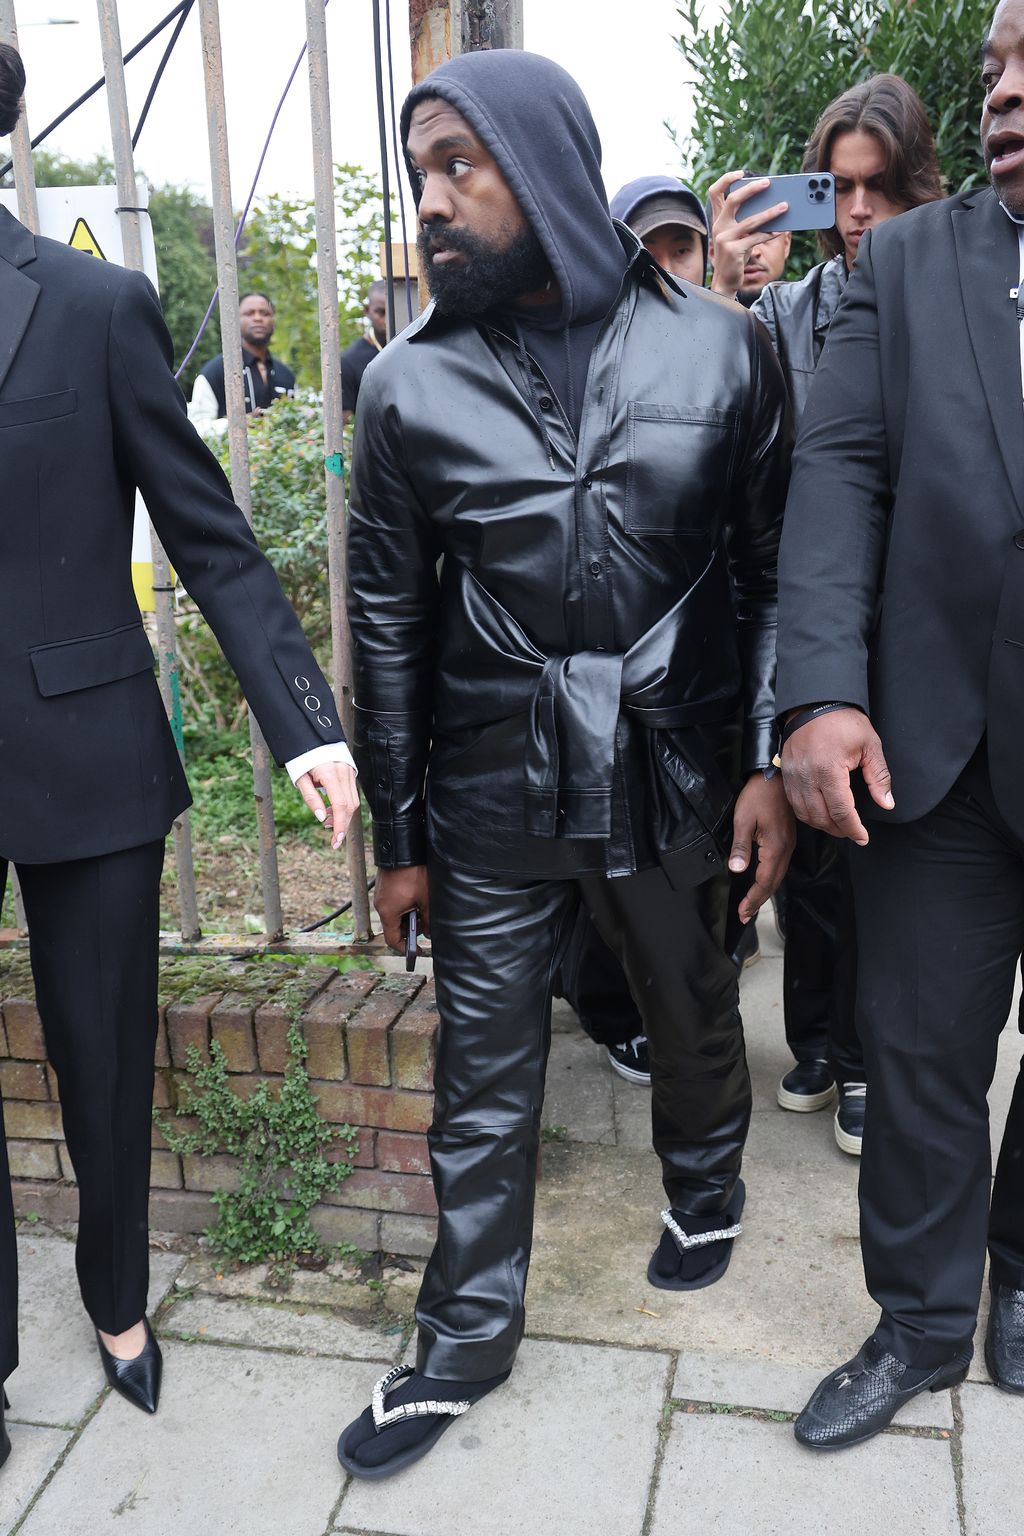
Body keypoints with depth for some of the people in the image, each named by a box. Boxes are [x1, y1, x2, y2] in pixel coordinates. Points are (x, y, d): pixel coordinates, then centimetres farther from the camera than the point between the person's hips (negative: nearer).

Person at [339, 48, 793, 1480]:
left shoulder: (720, 348, -4)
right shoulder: (410, 383, -3)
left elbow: (775, 568, 2)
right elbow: (388, 620, 1)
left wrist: (770, 761, -6)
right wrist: (397, 834, 3)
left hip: (671, 783, 0)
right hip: (489, 798, 0)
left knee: (694, 1019, 21)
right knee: (483, 1076, 10)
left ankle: (706, 1186, 53)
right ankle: (466, 1339, 31)